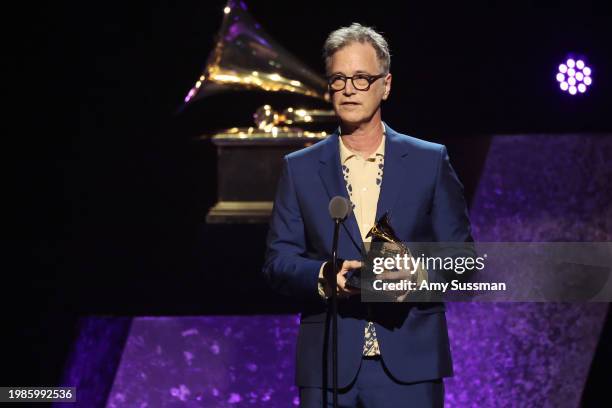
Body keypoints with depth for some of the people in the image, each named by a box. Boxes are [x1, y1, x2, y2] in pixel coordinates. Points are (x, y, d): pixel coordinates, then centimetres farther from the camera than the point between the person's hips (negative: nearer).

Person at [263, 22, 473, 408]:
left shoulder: (430, 162, 8)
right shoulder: (300, 169, 10)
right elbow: (278, 261, 6)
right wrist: (324, 276, -15)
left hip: (410, 363, -1)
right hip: (329, 367, 1)